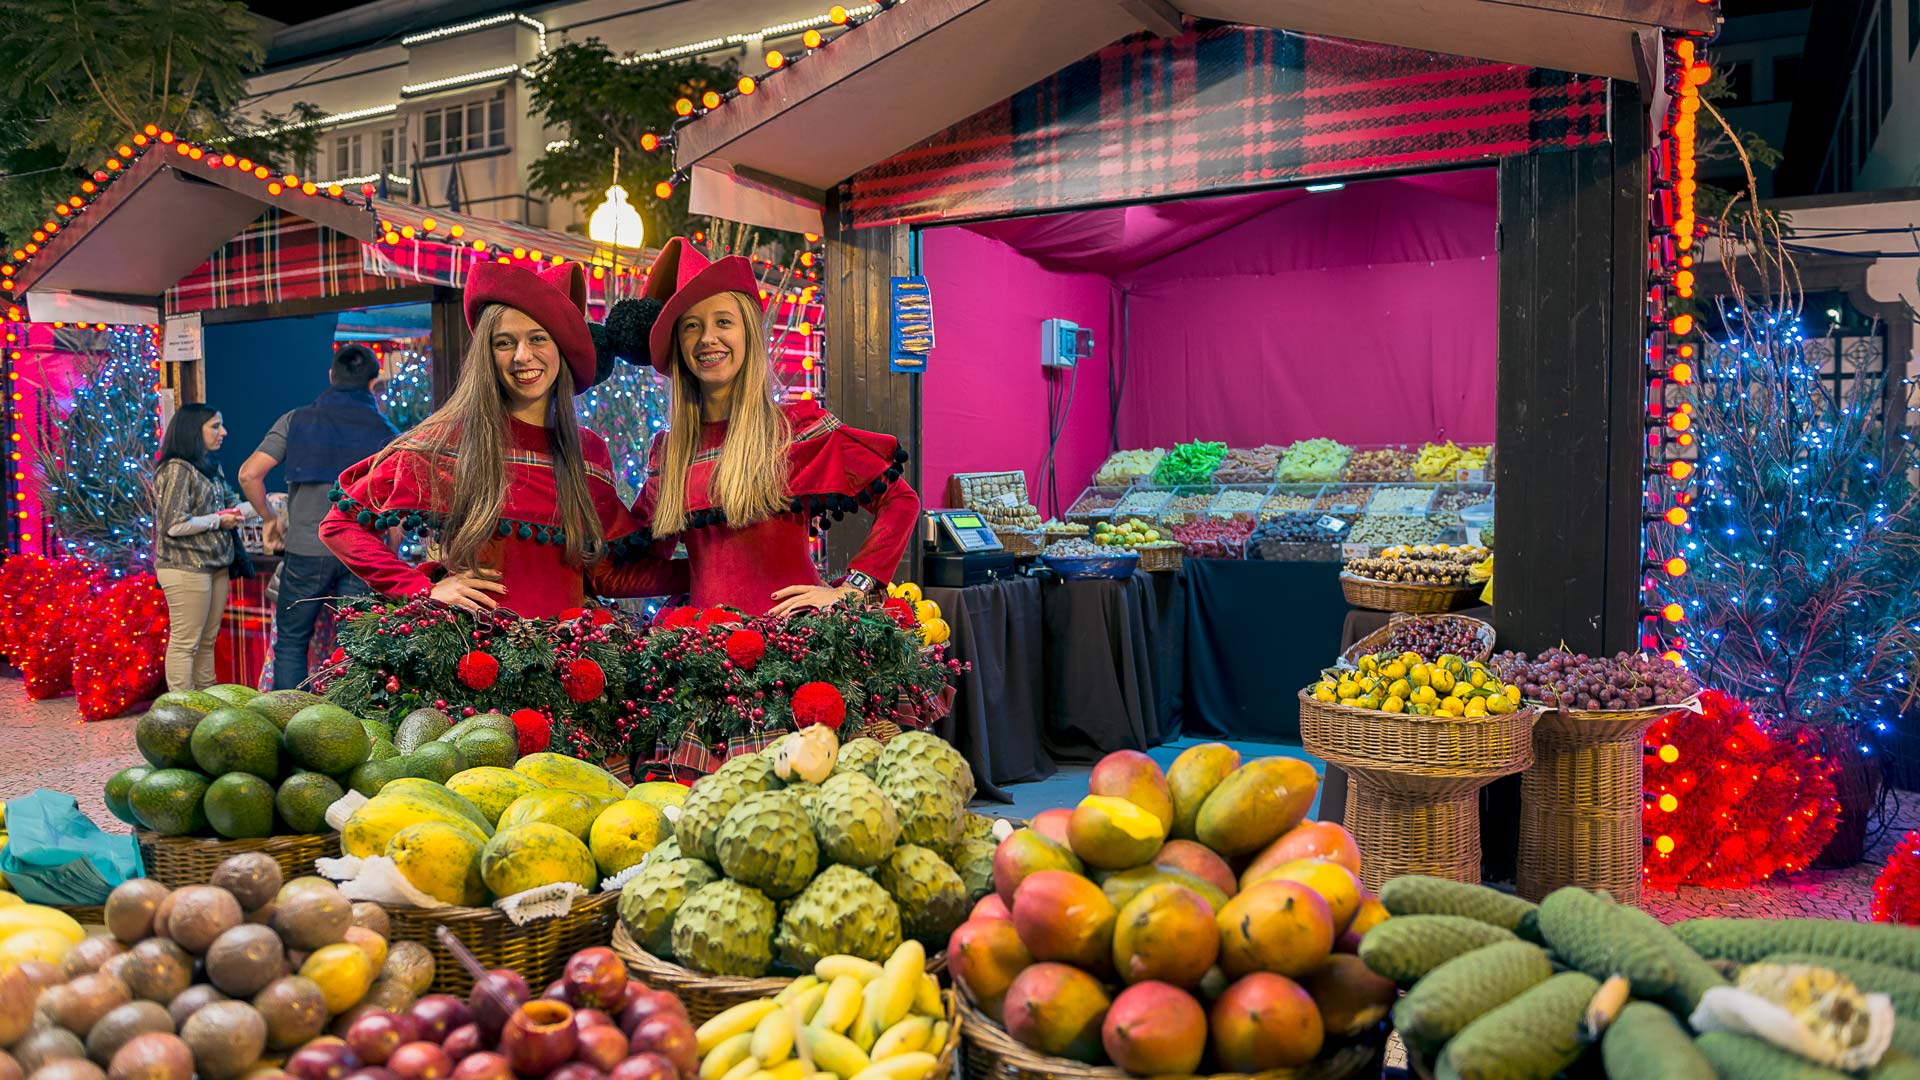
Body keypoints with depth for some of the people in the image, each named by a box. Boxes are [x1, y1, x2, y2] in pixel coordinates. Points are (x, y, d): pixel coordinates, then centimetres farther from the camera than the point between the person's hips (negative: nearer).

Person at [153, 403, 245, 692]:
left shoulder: (212, 466, 13)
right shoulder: (177, 470, -14)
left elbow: (231, 500, 28)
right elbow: (175, 525, -20)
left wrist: (234, 511, 7)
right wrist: (218, 520, -11)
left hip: (215, 567, 9)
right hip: (186, 569, -9)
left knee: (208, 641, 15)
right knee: (185, 643, -4)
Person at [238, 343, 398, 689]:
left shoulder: (297, 420, 2)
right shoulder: (384, 432, 2)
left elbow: (249, 474, -5)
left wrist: (269, 518, 9)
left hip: (306, 548, 0)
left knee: (291, 642, 12)